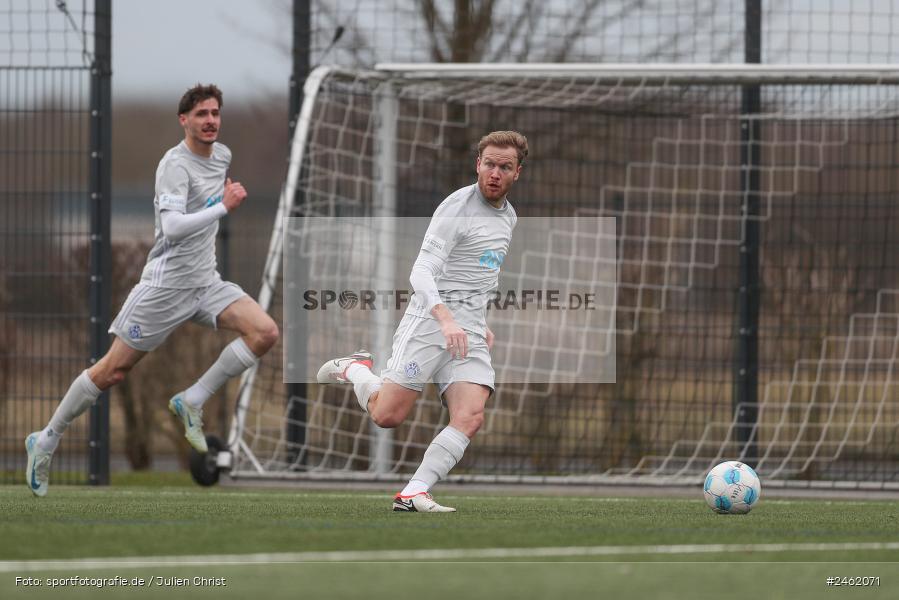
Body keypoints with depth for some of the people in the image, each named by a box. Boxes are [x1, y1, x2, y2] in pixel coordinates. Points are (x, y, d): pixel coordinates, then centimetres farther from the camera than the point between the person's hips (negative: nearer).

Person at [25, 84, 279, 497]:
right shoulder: (175, 165, -18)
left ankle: (192, 401, -3)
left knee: (264, 332, -14)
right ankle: (46, 440, 15)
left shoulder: (222, 155, 7)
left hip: (206, 283, 7)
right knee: (113, 370, -1)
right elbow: (173, 227, -32)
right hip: (166, 284, -7)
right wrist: (224, 207, -31)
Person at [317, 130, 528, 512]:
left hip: (469, 333, 6)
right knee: (388, 415, -9)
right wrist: (446, 319, -33)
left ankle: (413, 494, -17)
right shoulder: (457, 207, -10)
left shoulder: (508, 217, 16)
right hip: (429, 320, -6)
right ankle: (355, 370, 23)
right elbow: (422, 272, -19)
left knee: (470, 417, -16)